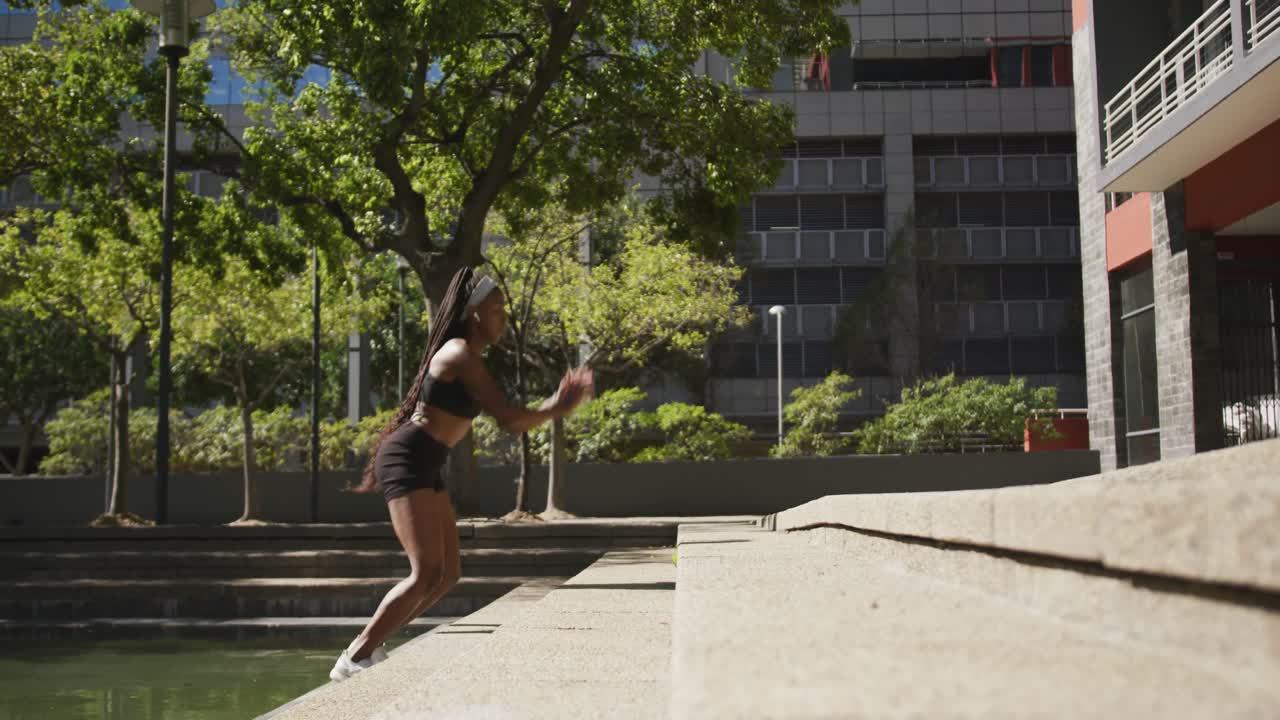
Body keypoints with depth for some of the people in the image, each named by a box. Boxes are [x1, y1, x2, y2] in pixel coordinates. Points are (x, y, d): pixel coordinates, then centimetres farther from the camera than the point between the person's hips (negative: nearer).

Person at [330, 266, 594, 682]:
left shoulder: (469, 357, 17)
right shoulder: (462, 355, -14)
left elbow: (505, 417, 16)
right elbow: (508, 419, -18)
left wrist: (555, 405, 6)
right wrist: (557, 409, -4)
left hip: (425, 468, 10)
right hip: (407, 461, -10)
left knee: (449, 573, 10)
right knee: (427, 573, -18)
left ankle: (366, 645, 16)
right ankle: (352, 661, -12)